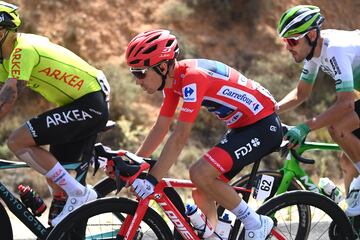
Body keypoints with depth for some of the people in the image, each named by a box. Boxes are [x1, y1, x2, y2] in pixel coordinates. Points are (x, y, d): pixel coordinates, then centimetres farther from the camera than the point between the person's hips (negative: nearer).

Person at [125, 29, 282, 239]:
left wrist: (151, 180, -29)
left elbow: (180, 137, -29)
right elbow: (160, 129, 8)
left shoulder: (192, 77, -26)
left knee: (200, 173, -23)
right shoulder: (173, 79, 2)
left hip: (264, 126, -10)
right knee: (201, 195, 5)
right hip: (243, 127, 10)